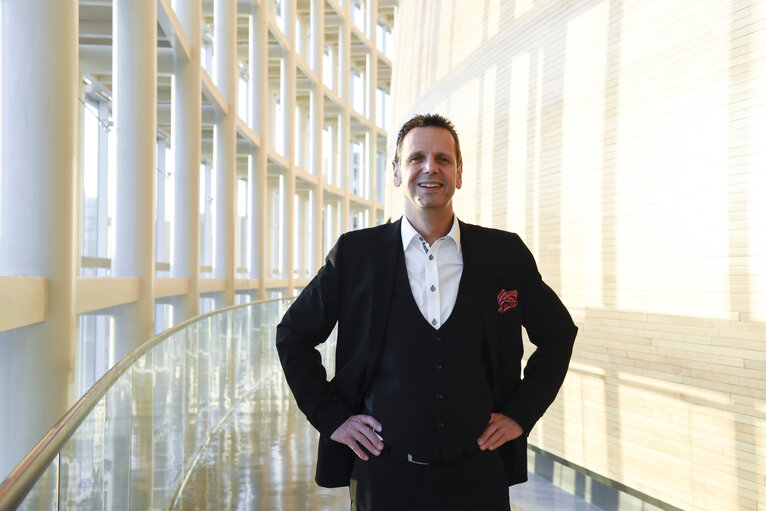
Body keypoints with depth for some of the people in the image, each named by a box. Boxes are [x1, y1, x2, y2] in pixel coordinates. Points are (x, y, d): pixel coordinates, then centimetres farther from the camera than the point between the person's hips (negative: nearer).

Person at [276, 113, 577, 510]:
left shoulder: (505, 254, 0)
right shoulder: (355, 253, -3)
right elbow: (293, 334, 7)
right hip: (386, 475, 0)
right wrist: (330, 417, 0)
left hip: (477, 476, 1)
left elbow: (558, 332, 12)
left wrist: (522, 412, 4)